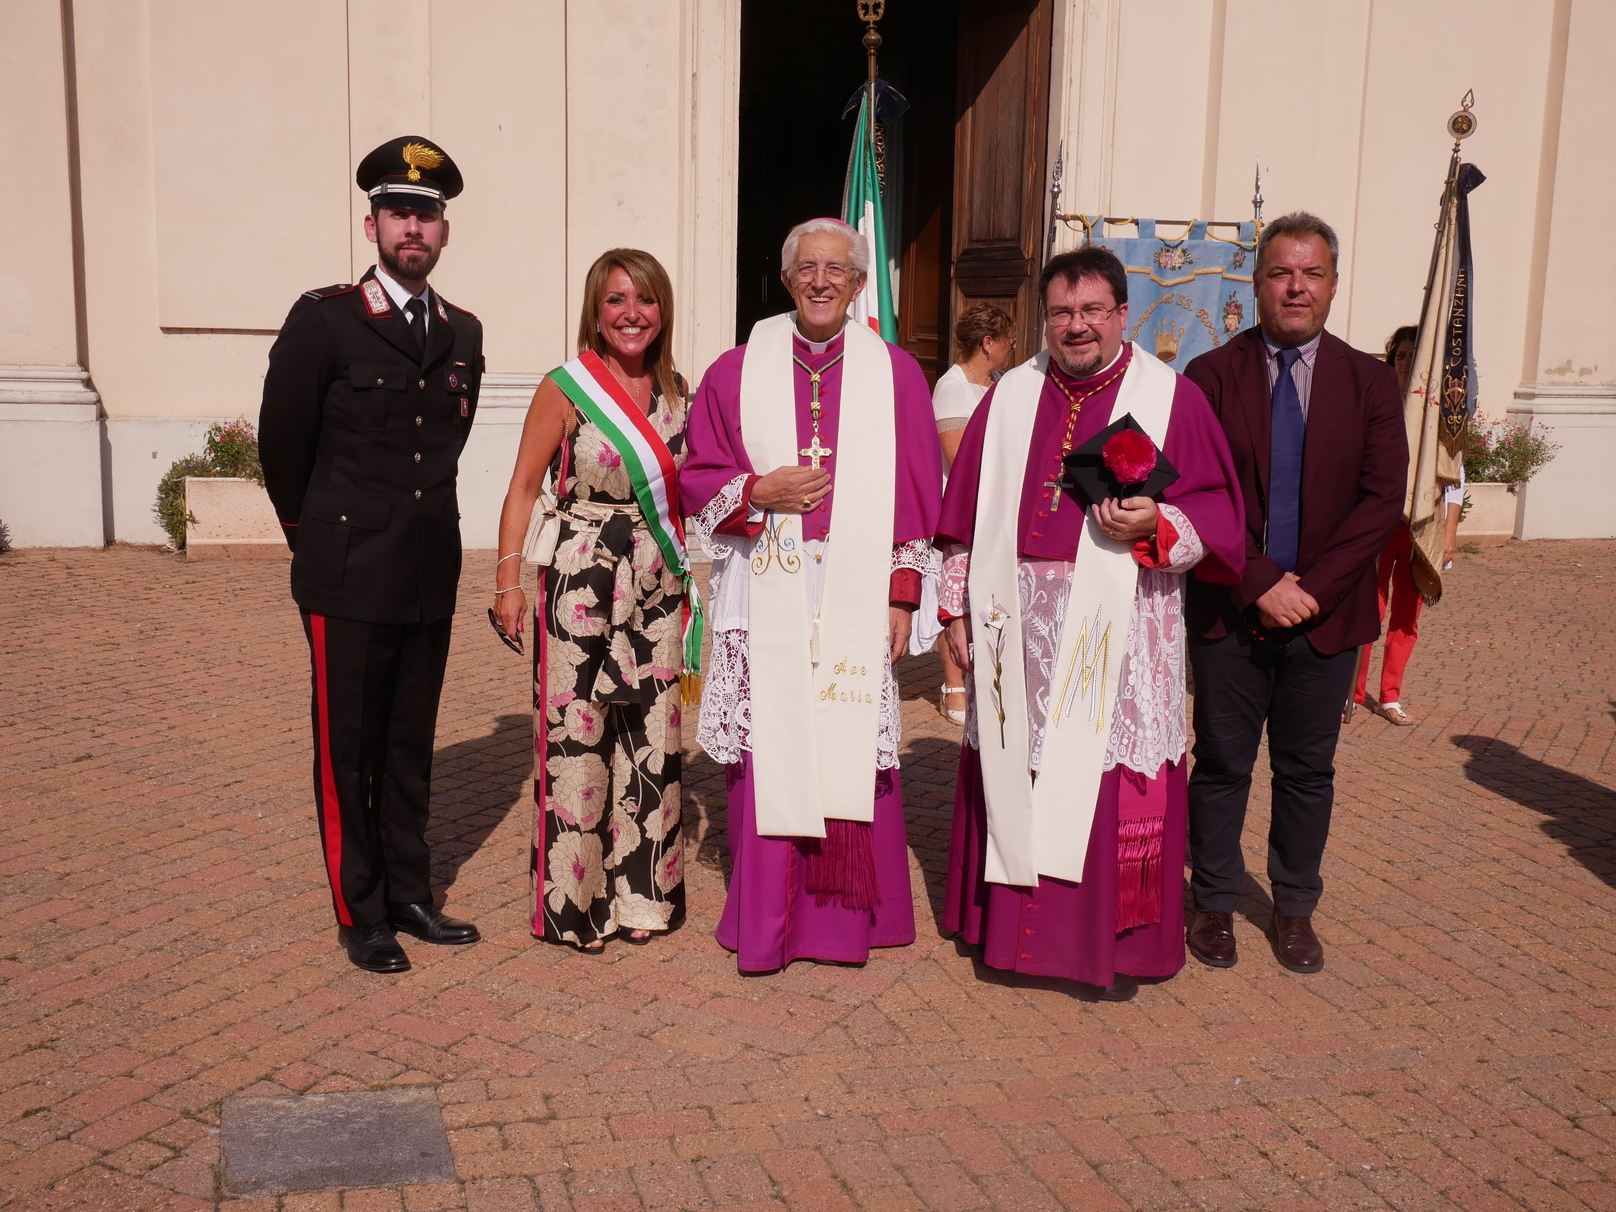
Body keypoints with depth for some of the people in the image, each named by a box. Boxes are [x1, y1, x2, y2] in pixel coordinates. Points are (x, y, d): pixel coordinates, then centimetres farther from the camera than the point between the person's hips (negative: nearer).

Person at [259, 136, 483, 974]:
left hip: (431, 576, 5)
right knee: (348, 751, 4)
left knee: (410, 746, 14)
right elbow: (282, 440, 1)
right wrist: (317, 534, 11)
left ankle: (410, 897, 26)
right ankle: (362, 914, 16)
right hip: (349, 577, -4)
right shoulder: (323, 321, -6)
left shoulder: (463, 333, 8)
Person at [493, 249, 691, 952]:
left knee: (651, 742, 9)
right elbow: (523, 487, -3)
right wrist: (508, 578, -9)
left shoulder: (676, 392, 9)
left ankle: (640, 893, 23)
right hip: (581, 590, -4)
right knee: (576, 742, 0)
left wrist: (688, 574, 10)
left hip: (658, 591, 5)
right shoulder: (565, 388, -4)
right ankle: (574, 901, 15)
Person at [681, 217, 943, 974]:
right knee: (766, 751, 1)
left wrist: (902, 594, 0)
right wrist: (757, 492, -11)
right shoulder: (738, 372, 7)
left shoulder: (895, 374, 6)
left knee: (851, 751, 2)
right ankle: (765, 919, 15)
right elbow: (698, 479, 8)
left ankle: (846, 915, 19)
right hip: (765, 594, 0)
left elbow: (916, 494, 6)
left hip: (855, 596, 0)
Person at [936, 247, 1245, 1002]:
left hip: (1119, 630, -3)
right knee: (1016, 773, 9)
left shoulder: (1172, 399, 1)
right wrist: (957, 608, 8)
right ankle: (1013, 925, 25)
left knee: (1114, 790, 1)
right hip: (1020, 628, 3)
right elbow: (966, 513, 12)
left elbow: (1216, 513, -1)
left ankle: (1119, 945, 15)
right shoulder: (1010, 398, 10)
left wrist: (1155, 526, -20)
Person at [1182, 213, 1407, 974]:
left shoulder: (1369, 381, 5)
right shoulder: (1211, 375, 0)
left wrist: (1313, 587, -12)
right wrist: (1260, 583, -15)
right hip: (1230, 610, -1)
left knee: (1308, 771, 11)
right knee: (1222, 766, 8)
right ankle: (1214, 903, 23)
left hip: (1326, 614, 2)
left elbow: (1383, 496, -3)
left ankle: (1295, 910, 26)